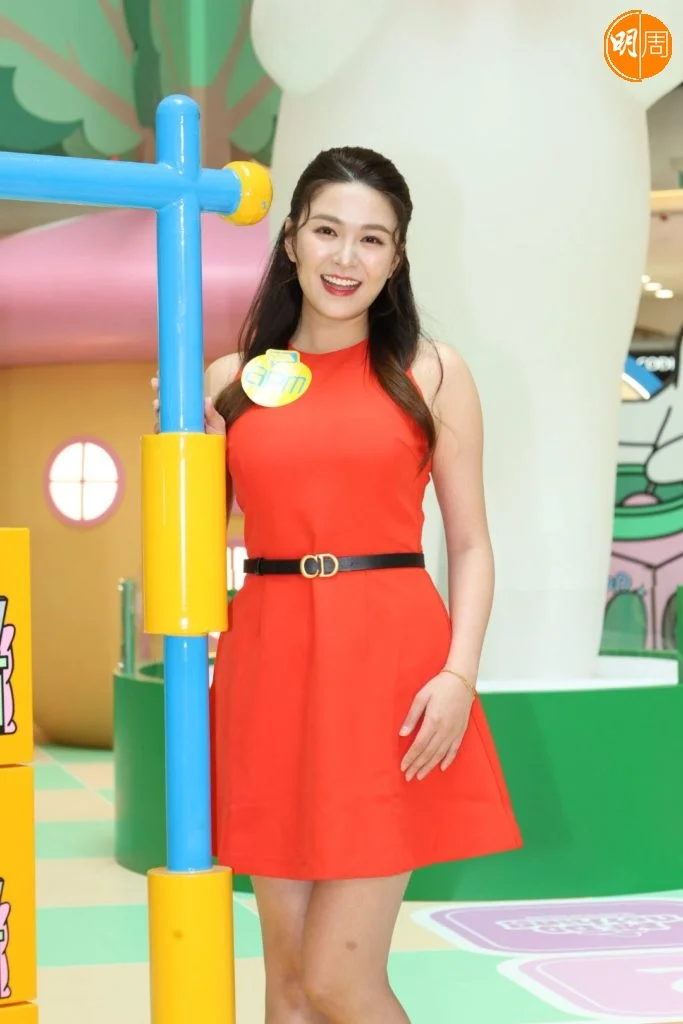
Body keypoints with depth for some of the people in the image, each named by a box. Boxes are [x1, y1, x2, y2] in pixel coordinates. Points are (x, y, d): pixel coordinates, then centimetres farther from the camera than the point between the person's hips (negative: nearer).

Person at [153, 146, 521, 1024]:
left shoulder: (431, 373, 4)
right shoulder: (232, 380, 9)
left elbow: (470, 544, 3)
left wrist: (459, 672, -9)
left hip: (391, 669, -3)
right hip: (270, 668, 3)